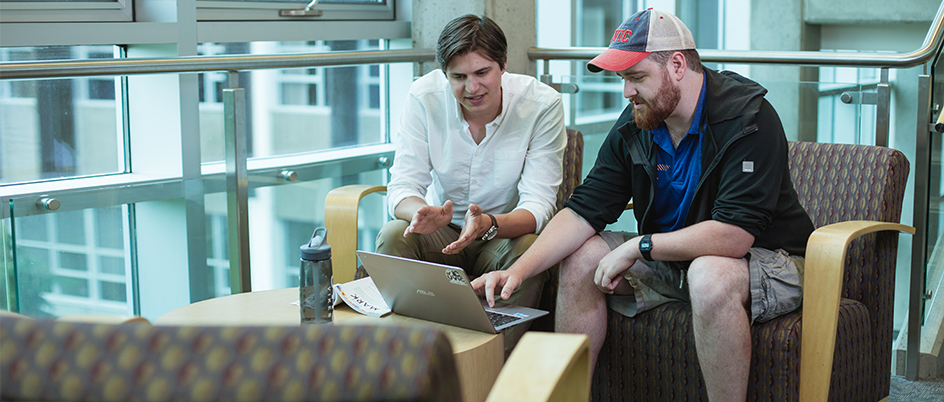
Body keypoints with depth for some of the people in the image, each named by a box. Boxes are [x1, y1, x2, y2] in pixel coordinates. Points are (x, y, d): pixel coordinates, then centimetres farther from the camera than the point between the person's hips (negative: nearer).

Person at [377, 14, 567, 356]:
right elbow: (402, 186, -13)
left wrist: (489, 224, -43)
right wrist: (422, 212, -39)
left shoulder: (541, 103, -16)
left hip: (506, 235, -1)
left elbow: (538, 203, -20)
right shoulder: (423, 97, -11)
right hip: (442, 234, 2)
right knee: (393, 235, -28)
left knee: (529, 248, -34)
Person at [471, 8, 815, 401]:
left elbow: (734, 235, -31)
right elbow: (583, 210, -5)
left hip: (768, 258, -6)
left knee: (710, 275, -38)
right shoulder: (634, 126, -3)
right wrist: (518, 270, -19)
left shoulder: (748, 119, -24)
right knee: (580, 257, -5)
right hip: (675, 258, 7)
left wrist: (638, 247, -24)